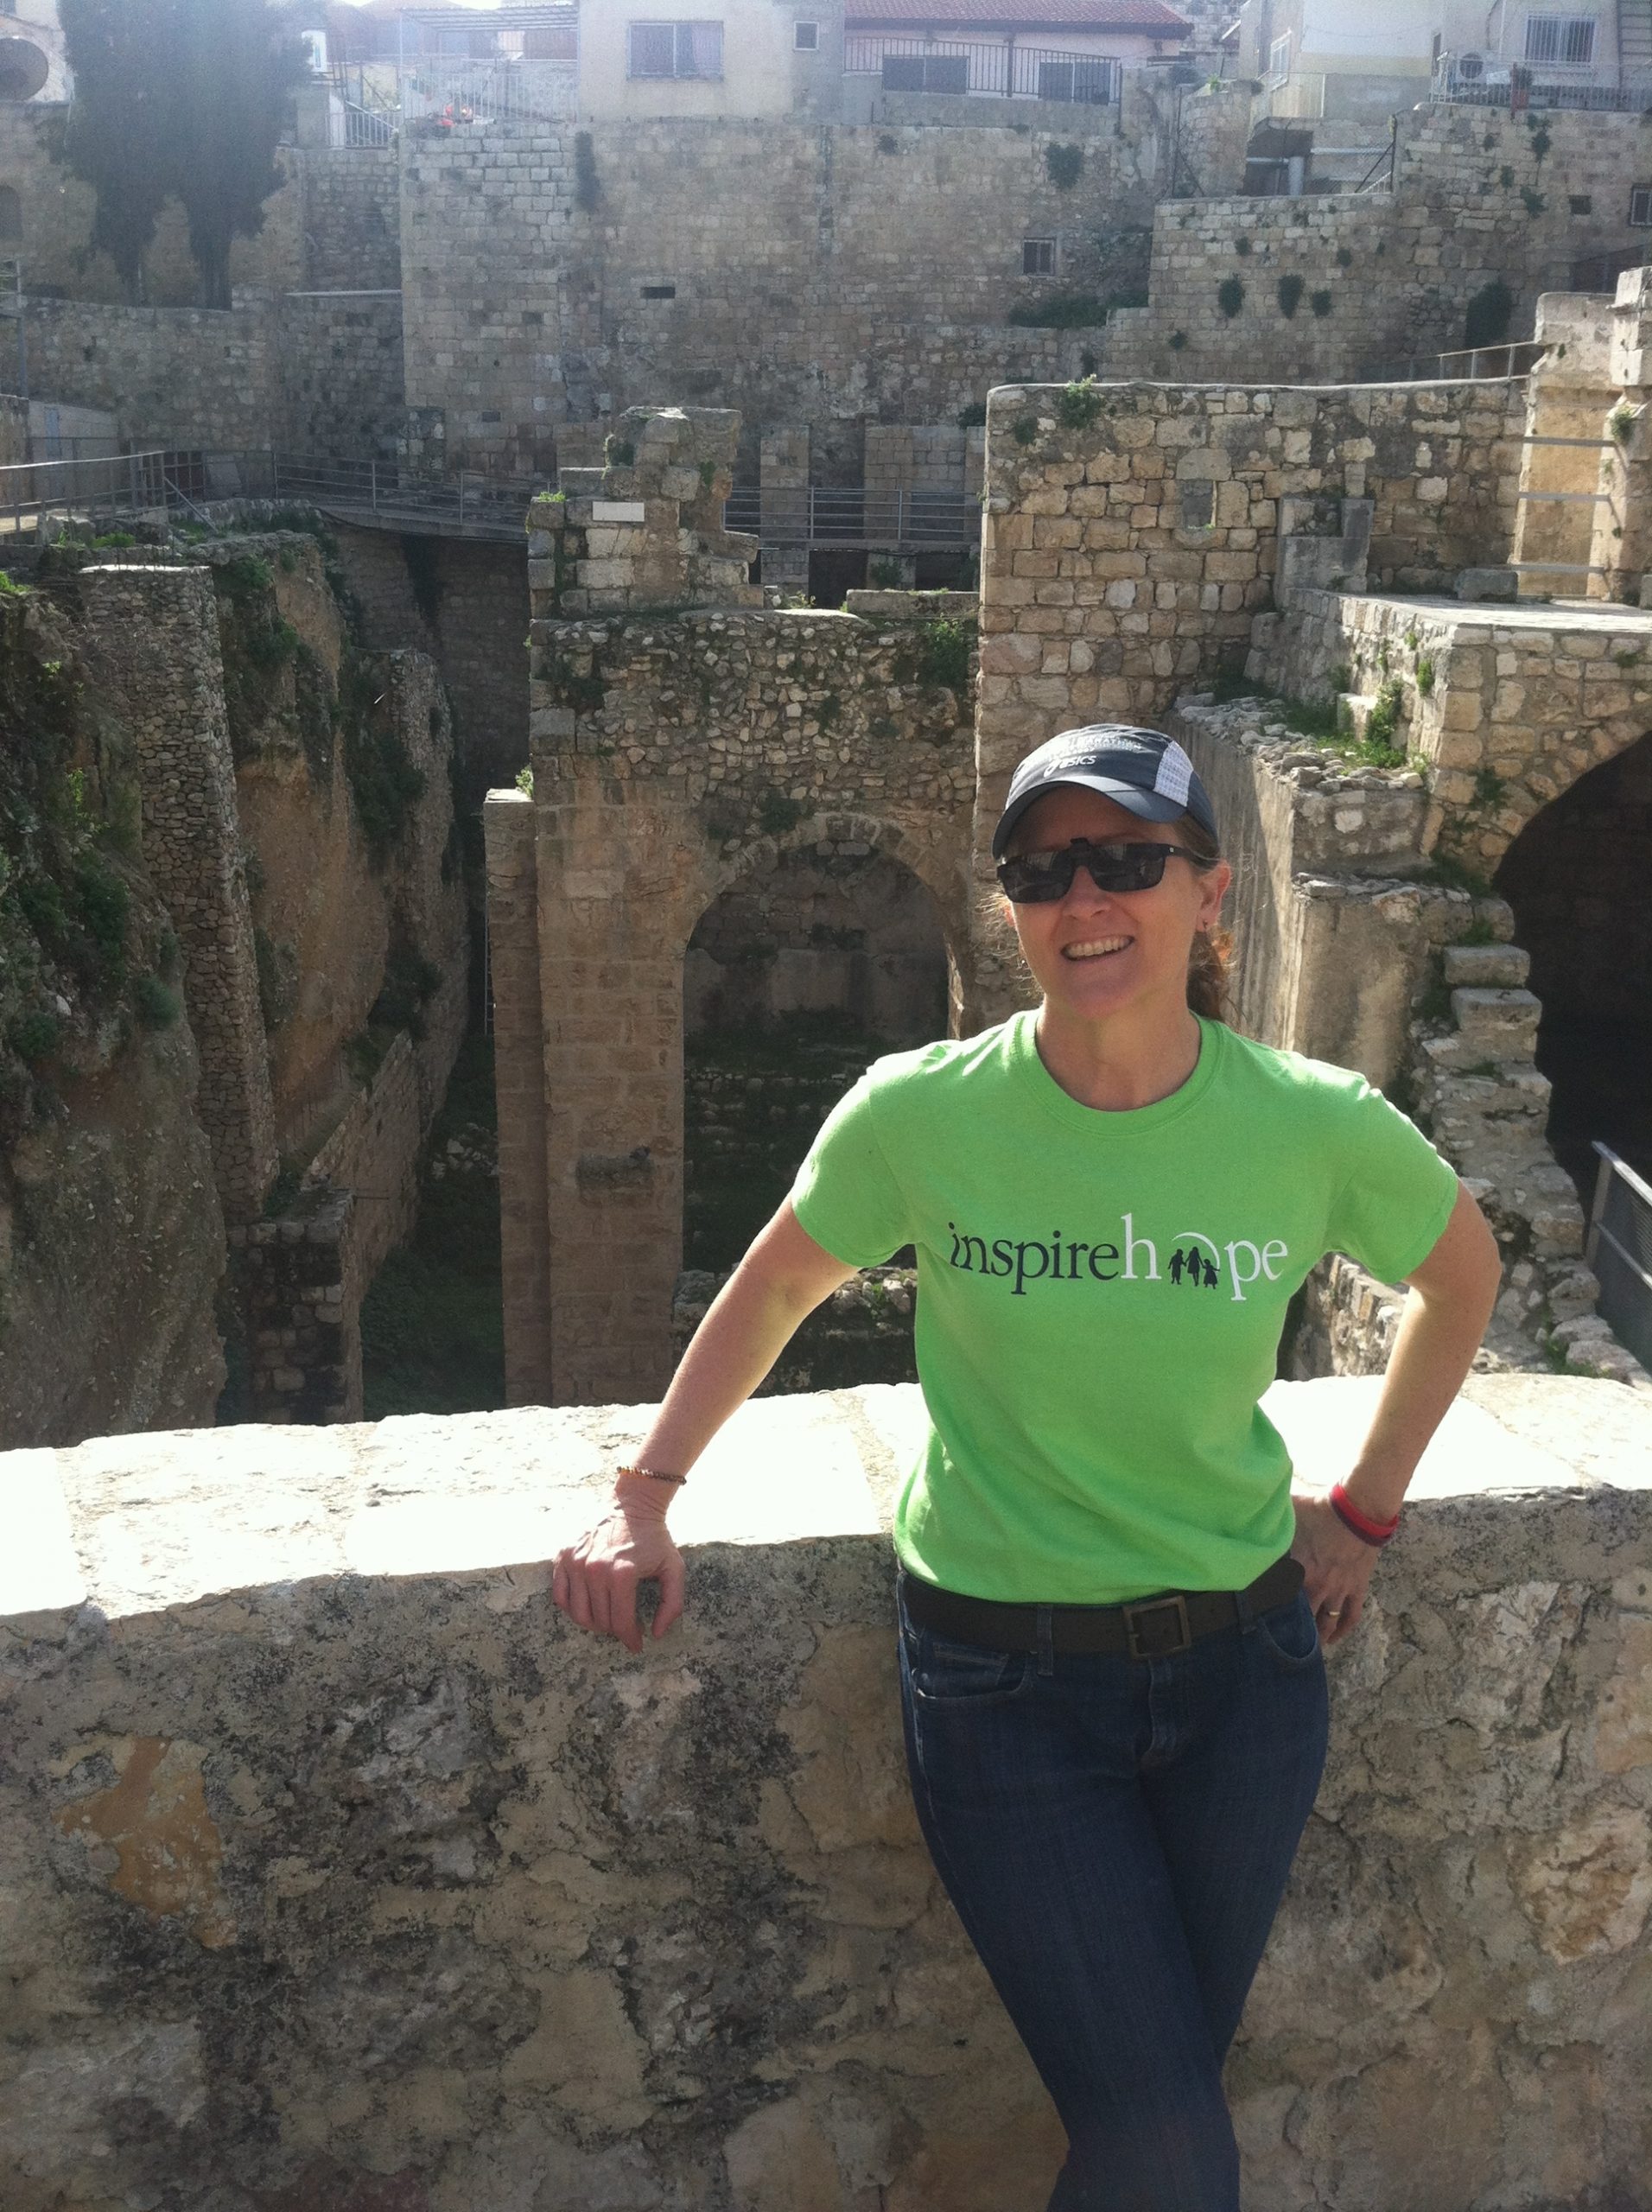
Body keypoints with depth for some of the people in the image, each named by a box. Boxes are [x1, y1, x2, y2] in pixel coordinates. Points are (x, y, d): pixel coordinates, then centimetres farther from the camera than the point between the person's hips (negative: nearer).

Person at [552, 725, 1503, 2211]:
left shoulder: (1317, 1128, -10)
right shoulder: (921, 1115, -13)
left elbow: (1462, 1275, 11)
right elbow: (777, 1290, 5)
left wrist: (1366, 1512, 10)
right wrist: (646, 1498, 2)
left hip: (1243, 1663, 3)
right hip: (1007, 1678, -2)